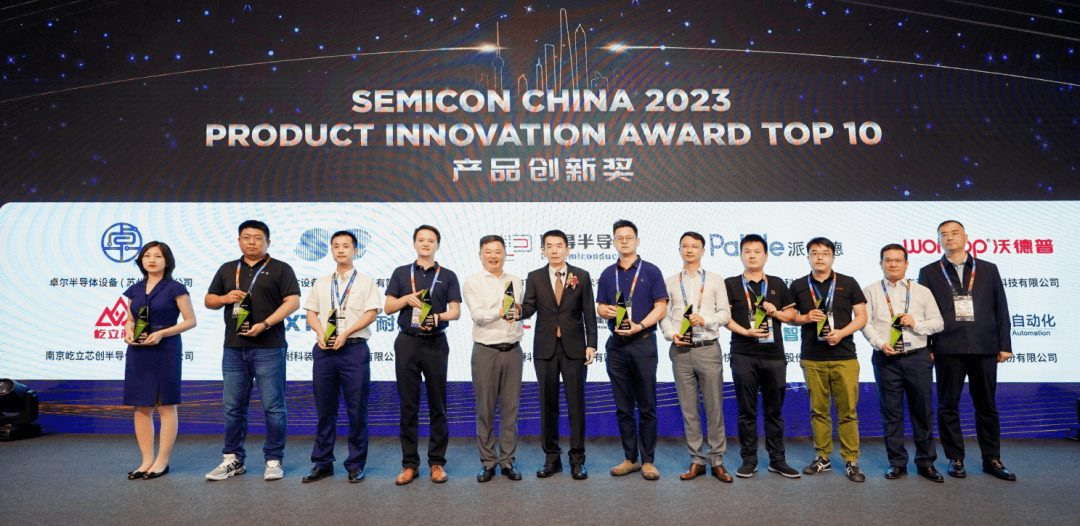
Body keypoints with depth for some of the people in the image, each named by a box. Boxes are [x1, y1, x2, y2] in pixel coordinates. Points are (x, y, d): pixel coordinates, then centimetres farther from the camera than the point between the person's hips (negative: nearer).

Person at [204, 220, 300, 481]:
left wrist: (265, 324, -17)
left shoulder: (280, 269, 3)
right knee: (233, 407, 9)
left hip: (268, 347, -4)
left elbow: (293, 301, -6)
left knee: (273, 406, -1)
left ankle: (273, 460, 9)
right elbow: (209, 300, 20)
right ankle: (233, 459, 20)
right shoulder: (227, 270, 18)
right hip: (233, 348, 5)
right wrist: (225, 298, -4)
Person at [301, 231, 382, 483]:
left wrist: (345, 333, -14)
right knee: (324, 408, 6)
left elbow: (371, 313, -3)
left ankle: (356, 464, 8)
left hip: (354, 349, -3)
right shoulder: (321, 283, 19)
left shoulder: (366, 282, 8)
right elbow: (311, 312, 13)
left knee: (357, 408, -2)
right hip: (324, 349, 3)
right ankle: (322, 463, 17)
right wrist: (321, 333, -6)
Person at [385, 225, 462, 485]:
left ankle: (437, 462, 12)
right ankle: (409, 464, 12)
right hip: (407, 343, 1)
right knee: (408, 405, 4)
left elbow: (456, 310, 1)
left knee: (437, 405, 3)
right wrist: (406, 299, -10)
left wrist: (439, 316, -19)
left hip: (435, 343, -1)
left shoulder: (447, 276, 7)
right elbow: (388, 307, 9)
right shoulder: (401, 273, 11)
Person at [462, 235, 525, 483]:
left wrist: (516, 312, -7)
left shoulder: (515, 281, 14)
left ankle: (507, 460, 16)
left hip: (513, 349, 3)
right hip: (485, 350, -3)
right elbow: (477, 314, -9)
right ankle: (488, 462, 13)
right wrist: (500, 312, -21)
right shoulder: (473, 282, 2)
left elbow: (520, 311, 14)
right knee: (485, 409, 2)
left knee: (511, 407, 6)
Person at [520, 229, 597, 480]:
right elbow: (528, 309, -3)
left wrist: (591, 344, -5)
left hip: (574, 347, -1)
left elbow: (589, 313, 3)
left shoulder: (581, 276, 4)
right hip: (545, 348, 1)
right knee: (548, 405, 6)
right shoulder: (535, 277, 6)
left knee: (576, 404, 2)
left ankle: (577, 460, 11)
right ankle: (552, 458, 17)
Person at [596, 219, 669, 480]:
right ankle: (630, 459, 19)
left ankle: (647, 461, 10)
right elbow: (600, 306, 14)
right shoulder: (608, 274, 13)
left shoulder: (651, 271, 2)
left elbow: (661, 307, -3)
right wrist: (606, 311, -9)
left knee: (646, 407, 1)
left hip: (643, 342, -3)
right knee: (623, 407, 9)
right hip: (616, 345, 4)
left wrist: (640, 326, -16)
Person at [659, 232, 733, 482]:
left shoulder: (715, 281, 10)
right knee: (688, 409, 4)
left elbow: (725, 313, 5)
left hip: (708, 348, -1)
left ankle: (717, 461, 8)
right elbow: (663, 315, 9)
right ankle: (697, 460, 13)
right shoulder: (670, 282, 13)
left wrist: (704, 320, -11)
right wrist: (671, 334, -8)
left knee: (714, 407, -1)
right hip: (680, 350, 1)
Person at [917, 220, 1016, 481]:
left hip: (984, 348, 1)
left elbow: (1001, 308, 9)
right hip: (948, 349, -1)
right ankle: (955, 459, 14)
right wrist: (926, 347, -2)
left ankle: (992, 459, 20)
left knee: (987, 405, 9)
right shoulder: (929, 273, 6)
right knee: (948, 406, 4)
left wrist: (1005, 344, 3)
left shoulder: (988, 270, 11)